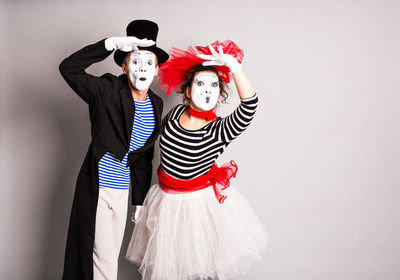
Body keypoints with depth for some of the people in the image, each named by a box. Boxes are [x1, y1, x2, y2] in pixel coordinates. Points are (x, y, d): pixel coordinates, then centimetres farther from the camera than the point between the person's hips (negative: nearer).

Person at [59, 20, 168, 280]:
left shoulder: (156, 104, 5)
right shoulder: (108, 90, -10)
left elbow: (144, 157, 10)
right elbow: (68, 68, -22)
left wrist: (141, 201, 12)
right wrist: (111, 44, -27)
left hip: (122, 190, 5)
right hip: (97, 187, -5)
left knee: (111, 258, 16)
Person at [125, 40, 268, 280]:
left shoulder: (220, 131, -19)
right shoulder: (175, 114, -7)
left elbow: (250, 105, -37)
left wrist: (233, 65, -41)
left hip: (203, 201, -3)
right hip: (167, 201, 3)